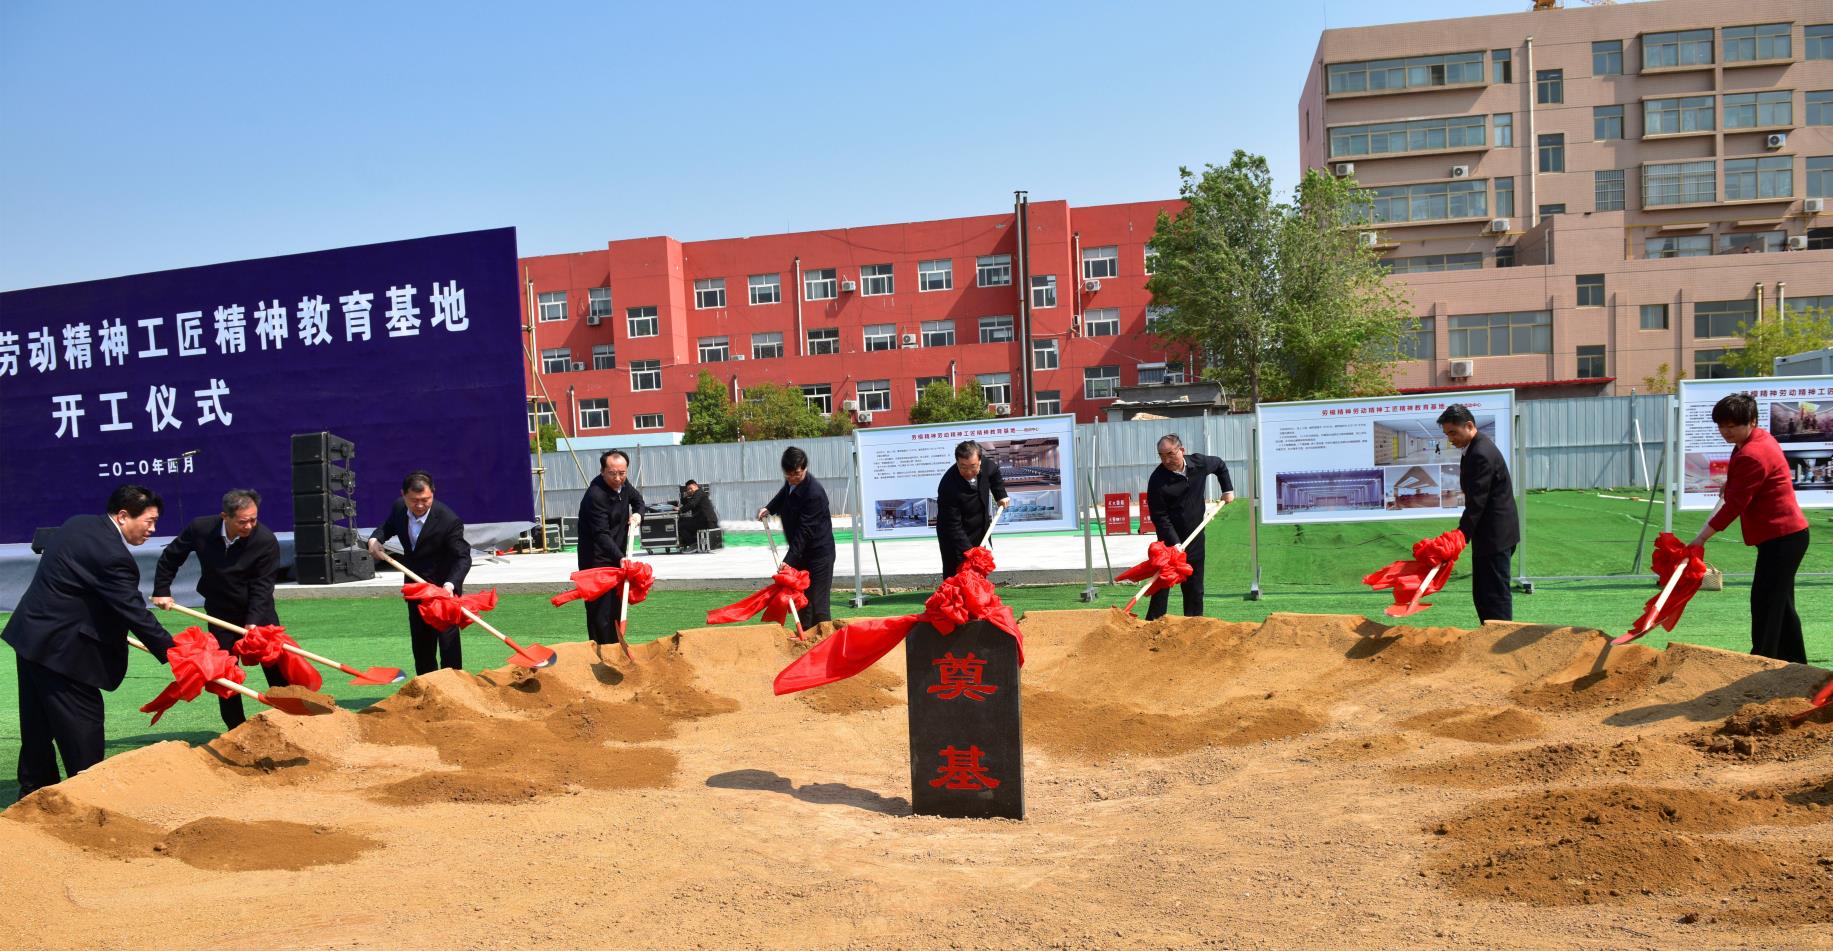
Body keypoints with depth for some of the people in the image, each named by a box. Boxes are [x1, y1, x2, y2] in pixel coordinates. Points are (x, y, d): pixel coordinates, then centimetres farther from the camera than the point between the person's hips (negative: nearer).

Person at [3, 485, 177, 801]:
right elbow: (135, 614, -23)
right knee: (83, 728, -1)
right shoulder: (112, 556, -24)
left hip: (31, 635, 10)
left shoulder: (79, 524, 6)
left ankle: (35, 792, 32)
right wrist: (173, 653, -19)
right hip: (60, 648, -10)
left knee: (38, 726, 20)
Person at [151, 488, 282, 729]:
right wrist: (161, 591, 2)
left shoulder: (266, 541, -23)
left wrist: (253, 623, -28)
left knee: (276, 668, -1)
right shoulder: (200, 528, -15)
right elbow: (170, 557, 4)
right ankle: (237, 730, 13)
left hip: (259, 613, -2)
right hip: (221, 614, 2)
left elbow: (262, 586, -21)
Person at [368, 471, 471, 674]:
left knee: (447, 638, -6)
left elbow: (463, 558, -29)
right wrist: (375, 539, -8)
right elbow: (388, 527, 14)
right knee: (420, 638, 17)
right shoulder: (399, 507, -9)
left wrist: (450, 585, -46)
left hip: (443, 587, -6)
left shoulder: (449, 520, -27)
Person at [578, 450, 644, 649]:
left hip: (616, 556, 9)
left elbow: (637, 499, 21)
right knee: (600, 613, -8)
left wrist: (637, 514, -1)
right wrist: (620, 558, -41)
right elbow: (601, 535, -31)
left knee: (617, 609, 17)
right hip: (597, 560, -9)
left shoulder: (623, 483, -1)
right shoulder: (595, 496, -26)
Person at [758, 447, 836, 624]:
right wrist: (768, 508, 9)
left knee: (818, 604, -8)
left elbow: (804, 531, -28)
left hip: (818, 553, -9)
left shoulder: (814, 493, -26)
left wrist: (789, 561, -31)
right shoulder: (790, 483, 0)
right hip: (800, 552, 9)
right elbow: (783, 495, 27)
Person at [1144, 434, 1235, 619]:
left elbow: (1220, 465, 21)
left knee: (1194, 587, 9)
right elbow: (1160, 518, -17)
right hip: (1170, 538, -4)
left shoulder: (1199, 463, -4)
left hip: (1195, 536, 4)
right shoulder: (1157, 480, -18)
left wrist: (1228, 489, 17)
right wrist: (1175, 543, -23)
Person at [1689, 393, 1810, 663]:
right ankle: (1795, 663, 26)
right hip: (1787, 533, 11)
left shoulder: (1752, 455, -22)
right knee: (1781, 602, 17)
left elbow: (1734, 504, -21)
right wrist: (1730, 485, 18)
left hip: (1782, 537, -11)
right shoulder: (1761, 438, 10)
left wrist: (1702, 537, -17)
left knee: (1765, 602, -10)